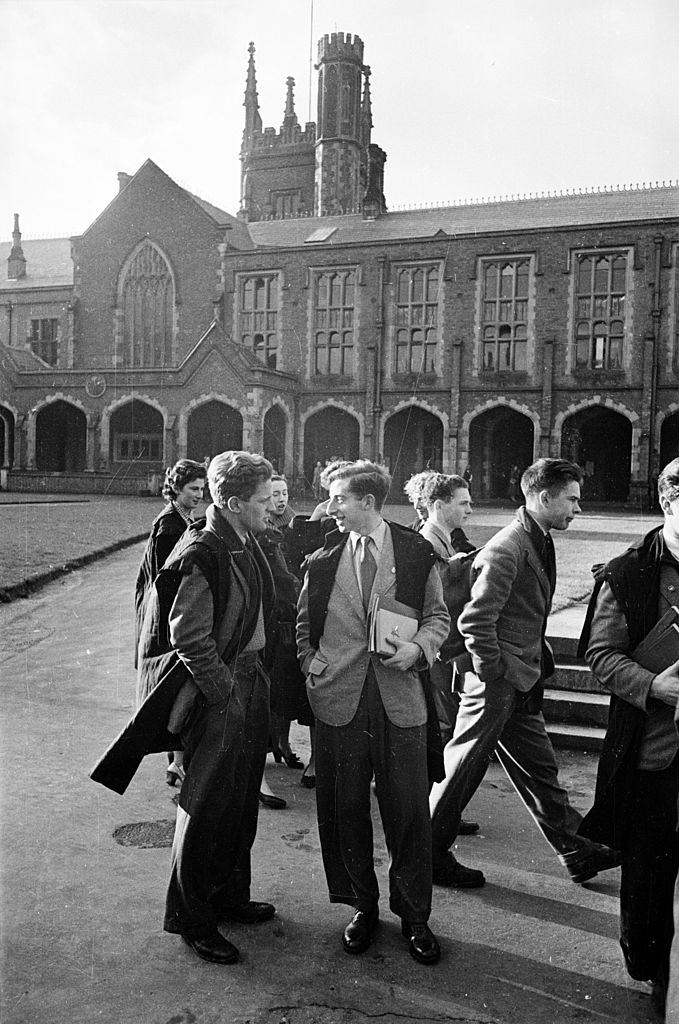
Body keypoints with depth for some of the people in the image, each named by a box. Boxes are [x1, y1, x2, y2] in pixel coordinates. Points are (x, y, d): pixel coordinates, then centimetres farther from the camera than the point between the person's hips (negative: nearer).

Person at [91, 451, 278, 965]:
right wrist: (227, 696, -16)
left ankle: (230, 896, 36)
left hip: (249, 685, 9)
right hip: (215, 696, -9)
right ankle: (191, 917, 21)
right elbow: (189, 639, -21)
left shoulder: (248, 546, 6)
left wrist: (257, 682, 12)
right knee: (206, 808, 3)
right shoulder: (199, 557, -21)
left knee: (242, 802, 19)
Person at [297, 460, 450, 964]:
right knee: (345, 809, 10)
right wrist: (308, 657, 0)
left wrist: (418, 647, -10)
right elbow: (303, 619, 16)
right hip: (338, 697, 2)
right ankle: (363, 907, 31)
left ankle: (414, 914, 25)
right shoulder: (323, 555, 5)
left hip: (399, 698, -1)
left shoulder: (416, 551, 0)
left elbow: (438, 615, 9)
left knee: (409, 809, 4)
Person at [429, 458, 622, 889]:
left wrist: (538, 663, 16)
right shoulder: (507, 549, -22)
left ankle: (578, 851, 31)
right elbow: (475, 621, -25)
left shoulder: (541, 543, 10)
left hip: (522, 683, 9)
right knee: (463, 768, 4)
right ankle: (431, 856, 19)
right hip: (496, 682, -9)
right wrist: (496, 672, -17)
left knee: (540, 768, 19)